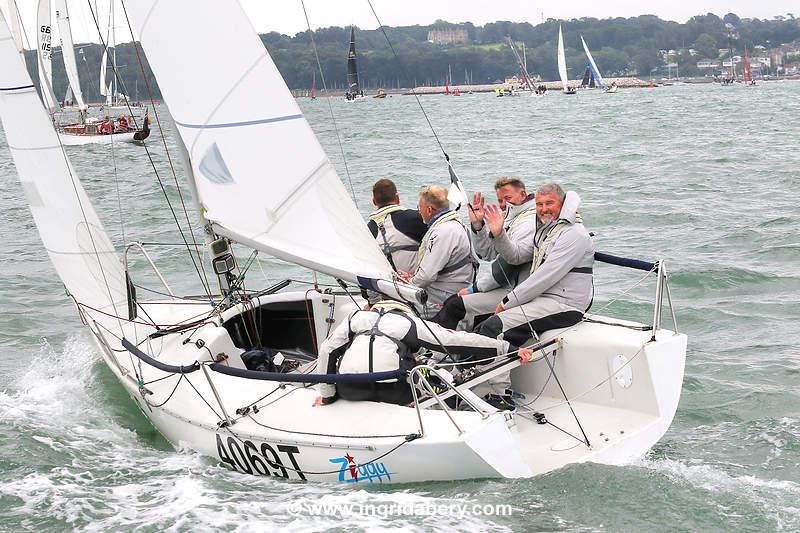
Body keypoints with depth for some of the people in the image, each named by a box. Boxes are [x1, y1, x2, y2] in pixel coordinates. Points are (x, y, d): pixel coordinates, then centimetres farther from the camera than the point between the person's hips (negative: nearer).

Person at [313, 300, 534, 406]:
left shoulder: (357, 317, 23)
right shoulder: (413, 323, 16)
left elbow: (327, 349, 17)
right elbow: (462, 341, 11)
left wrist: (326, 394, 23)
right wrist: (509, 349, 12)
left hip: (350, 391, 2)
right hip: (393, 391, -2)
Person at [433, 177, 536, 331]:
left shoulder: (531, 221, -11)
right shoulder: (509, 218, 20)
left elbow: (515, 257, -26)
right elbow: (487, 253, 12)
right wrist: (477, 225, -1)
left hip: (512, 291, -10)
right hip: (500, 286, 10)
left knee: (455, 306, -18)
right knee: (450, 300, 2)